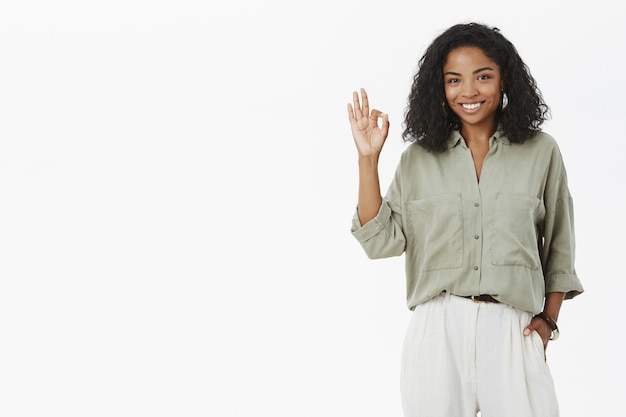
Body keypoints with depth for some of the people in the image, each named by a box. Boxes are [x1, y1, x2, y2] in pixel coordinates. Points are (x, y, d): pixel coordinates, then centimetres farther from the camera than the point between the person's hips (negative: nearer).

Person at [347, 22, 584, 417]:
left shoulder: (541, 152, 7)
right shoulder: (419, 159, 9)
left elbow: (559, 248, 12)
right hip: (437, 330, 1)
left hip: (513, 329, -1)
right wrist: (368, 159, -2)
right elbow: (382, 240, 0)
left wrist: (548, 318, 4)